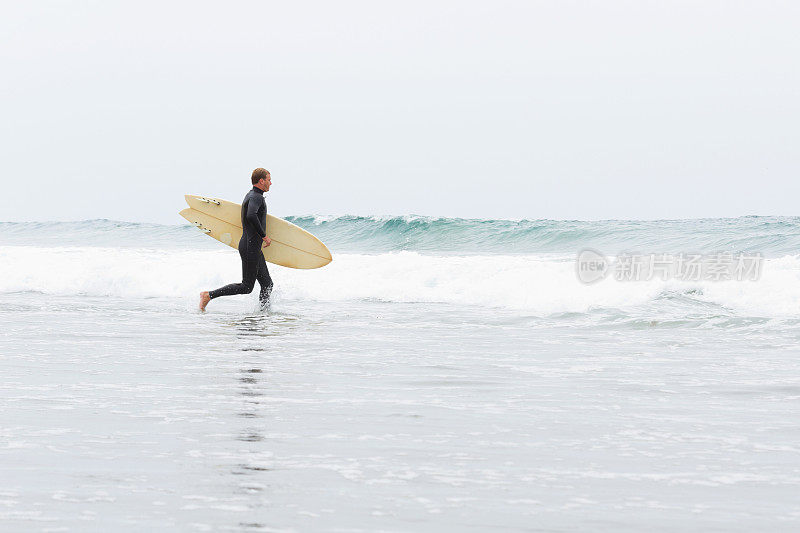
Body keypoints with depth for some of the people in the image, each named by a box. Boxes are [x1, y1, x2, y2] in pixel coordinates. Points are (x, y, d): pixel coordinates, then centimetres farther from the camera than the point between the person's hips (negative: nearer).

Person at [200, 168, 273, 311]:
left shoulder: (250, 195, 16)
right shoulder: (256, 197, -15)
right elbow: (251, 216, -34)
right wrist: (264, 236, -25)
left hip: (254, 249, 10)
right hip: (251, 247, -10)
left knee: (267, 284, 8)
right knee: (246, 287, -7)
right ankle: (209, 295, -4)